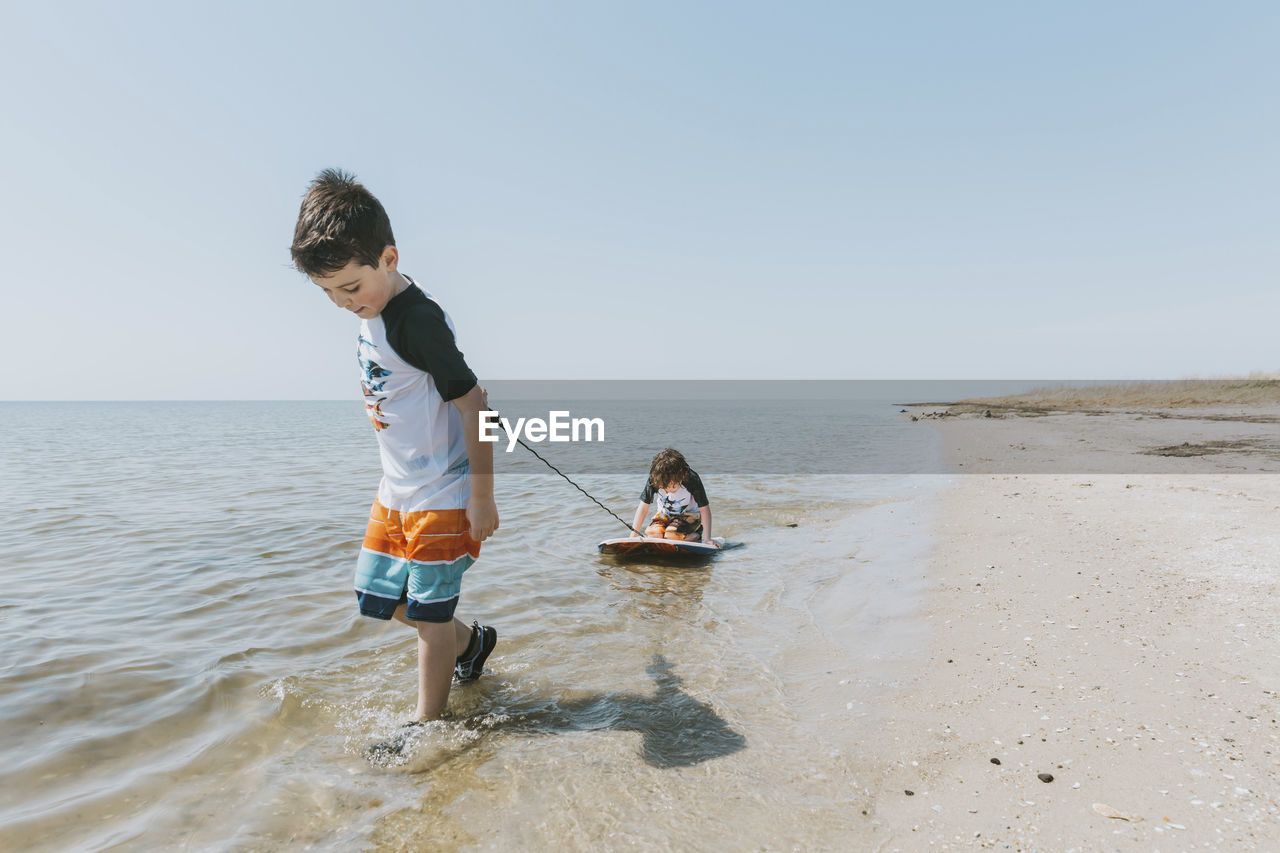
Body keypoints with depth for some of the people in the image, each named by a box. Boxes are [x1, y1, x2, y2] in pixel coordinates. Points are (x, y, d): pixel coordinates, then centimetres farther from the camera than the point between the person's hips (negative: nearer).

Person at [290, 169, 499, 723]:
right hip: (396, 490, 9)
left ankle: (427, 725, 21)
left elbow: (472, 401, -22)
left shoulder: (417, 318, -22)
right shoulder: (373, 313, 6)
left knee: (428, 611, 2)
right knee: (380, 595, 18)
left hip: (443, 495, -9)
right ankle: (471, 640, 38)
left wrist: (482, 496, -20)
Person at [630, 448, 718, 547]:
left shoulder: (691, 479, -29)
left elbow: (704, 509, -20)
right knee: (653, 534, -26)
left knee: (671, 536, -30)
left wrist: (707, 539, -24)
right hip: (665, 514, 3)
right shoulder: (654, 479, -24)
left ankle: (697, 534, -1)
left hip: (689, 515, -3)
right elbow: (643, 508, -17)